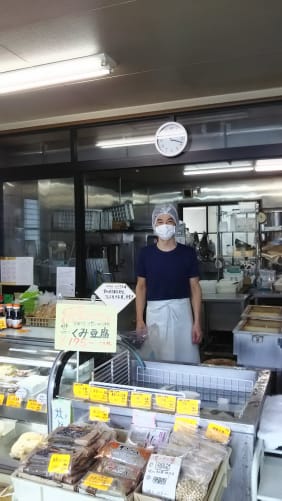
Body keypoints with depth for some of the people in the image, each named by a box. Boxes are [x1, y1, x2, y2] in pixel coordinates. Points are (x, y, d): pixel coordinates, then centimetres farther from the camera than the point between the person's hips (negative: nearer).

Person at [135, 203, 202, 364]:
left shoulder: (188, 253, -1)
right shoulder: (146, 253, 2)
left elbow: (195, 288, 1)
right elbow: (141, 287, 6)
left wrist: (197, 322, -4)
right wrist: (139, 320, 0)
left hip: (181, 311, 0)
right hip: (155, 312, 1)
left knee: (186, 360, 2)